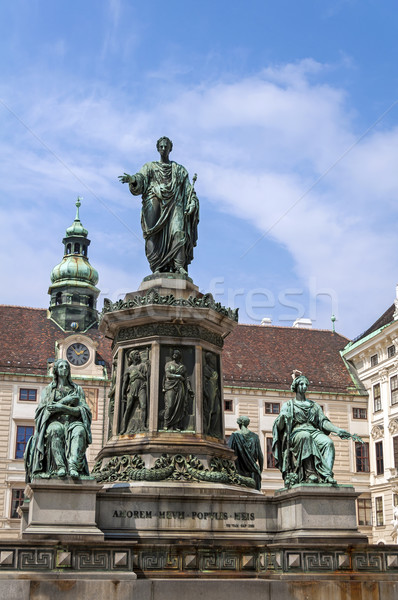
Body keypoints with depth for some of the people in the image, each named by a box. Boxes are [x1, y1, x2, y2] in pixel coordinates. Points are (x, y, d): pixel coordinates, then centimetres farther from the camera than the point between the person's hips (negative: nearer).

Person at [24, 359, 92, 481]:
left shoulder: (77, 390, 20)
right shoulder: (48, 390, 20)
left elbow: (83, 411, 4)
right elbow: (43, 409, 3)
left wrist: (62, 407, -11)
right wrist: (65, 400, -4)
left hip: (73, 423, 0)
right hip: (54, 422, 0)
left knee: (79, 430, -37)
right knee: (56, 429, -39)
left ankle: (74, 466, -50)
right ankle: (60, 467, -46)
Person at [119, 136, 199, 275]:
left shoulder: (179, 169, 24)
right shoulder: (150, 166, 21)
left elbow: (189, 189, 17)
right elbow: (141, 178, 1)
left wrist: (192, 202, -1)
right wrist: (132, 179, -22)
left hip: (174, 203, 1)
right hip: (155, 201, 0)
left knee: (178, 232, -21)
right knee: (154, 234, -17)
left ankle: (179, 266, -30)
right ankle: (156, 267, -24)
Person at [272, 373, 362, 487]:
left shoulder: (314, 405, 27)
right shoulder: (288, 405, 16)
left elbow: (324, 422, 15)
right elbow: (279, 427, 4)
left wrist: (339, 430, -2)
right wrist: (282, 418, -20)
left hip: (314, 432, 3)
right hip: (297, 432, -3)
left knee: (328, 443, -30)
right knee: (305, 437, -40)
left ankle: (327, 475, -45)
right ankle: (310, 474, -46)